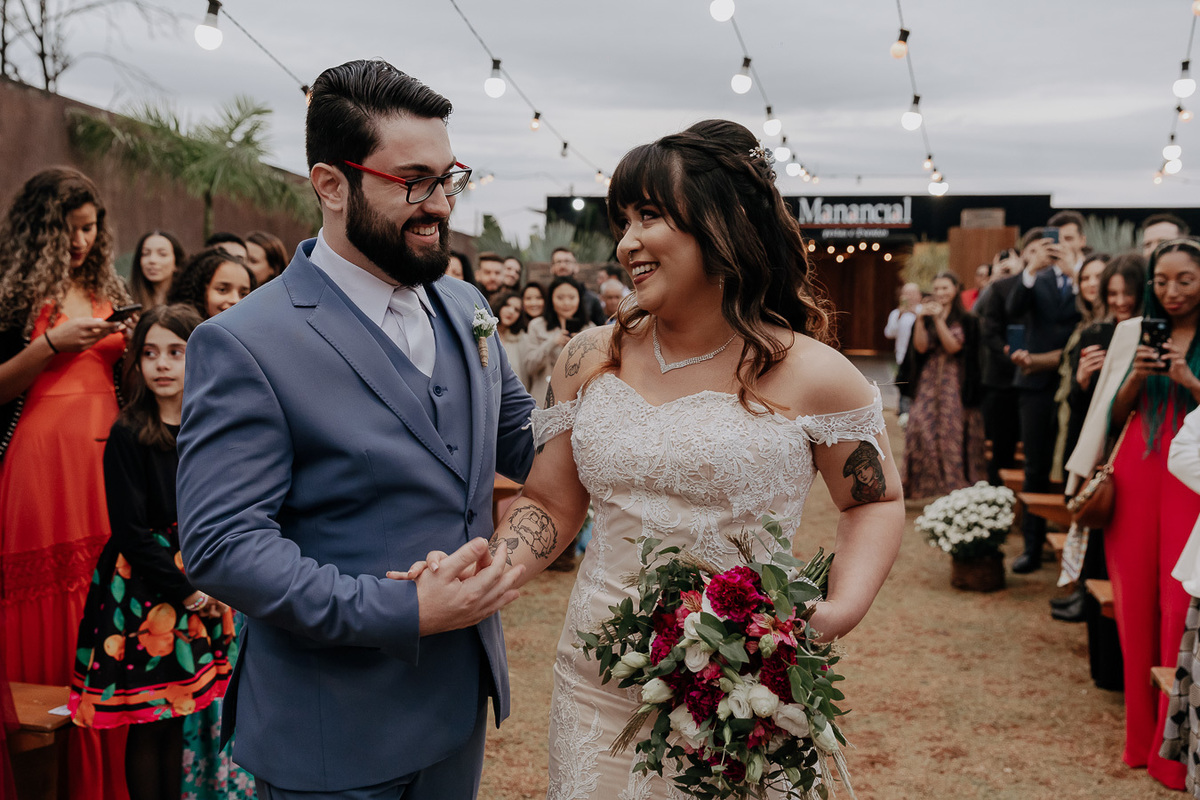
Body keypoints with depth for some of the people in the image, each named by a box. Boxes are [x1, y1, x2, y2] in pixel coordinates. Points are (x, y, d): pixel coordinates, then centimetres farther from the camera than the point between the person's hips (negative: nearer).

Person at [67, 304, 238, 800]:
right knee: (150, 726, 2)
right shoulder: (128, 436, -8)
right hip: (143, 589, -4)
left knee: (184, 719, 8)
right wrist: (186, 591, -11)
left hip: (202, 591, 4)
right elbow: (131, 532, -11)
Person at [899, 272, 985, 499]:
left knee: (953, 433, -6)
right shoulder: (927, 317, 11)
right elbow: (921, 347, 0)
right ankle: (922, 481, -3)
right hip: (929, 383, 3)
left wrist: (939, 319, -16)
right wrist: (920, 320, -13)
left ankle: (955, 483, 0)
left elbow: (953, 346, -11)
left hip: (956, 385, -3)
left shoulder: (966, 320, 0)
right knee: (919, 427, -9)